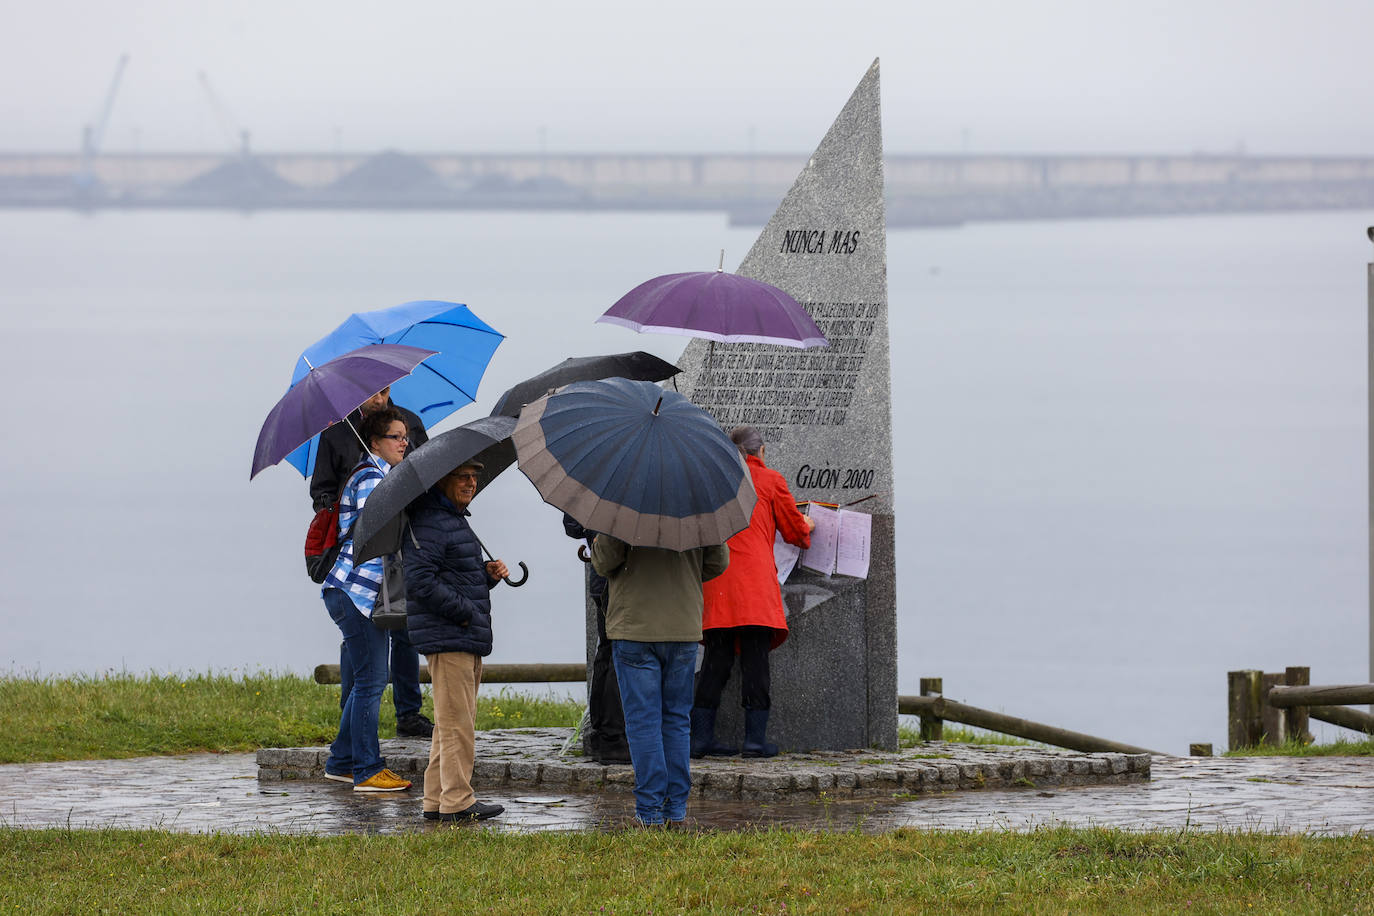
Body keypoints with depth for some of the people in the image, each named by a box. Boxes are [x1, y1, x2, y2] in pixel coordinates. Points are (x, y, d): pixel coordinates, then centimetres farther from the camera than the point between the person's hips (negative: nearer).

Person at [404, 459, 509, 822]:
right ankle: (457, 801, -6)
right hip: (446, 637, -11)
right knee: (456, 721, -9)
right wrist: (463, 612, -19)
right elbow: (421, 581, -22)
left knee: (453, 722, 13)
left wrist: (489, 574, 10)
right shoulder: (428, 523, -12)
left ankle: (435, 801, 17)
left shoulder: (457, 520, 22)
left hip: (468, 640, 11)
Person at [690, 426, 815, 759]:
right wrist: (808, 528, 34)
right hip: (754, 575, -4)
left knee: (716, 657, 5)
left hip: (714, 578, 4)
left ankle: (701, 736, 1)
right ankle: (755, 737, -8)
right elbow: (794, 529, 11)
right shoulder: (770, 479, 6)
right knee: (755, 657, -3)